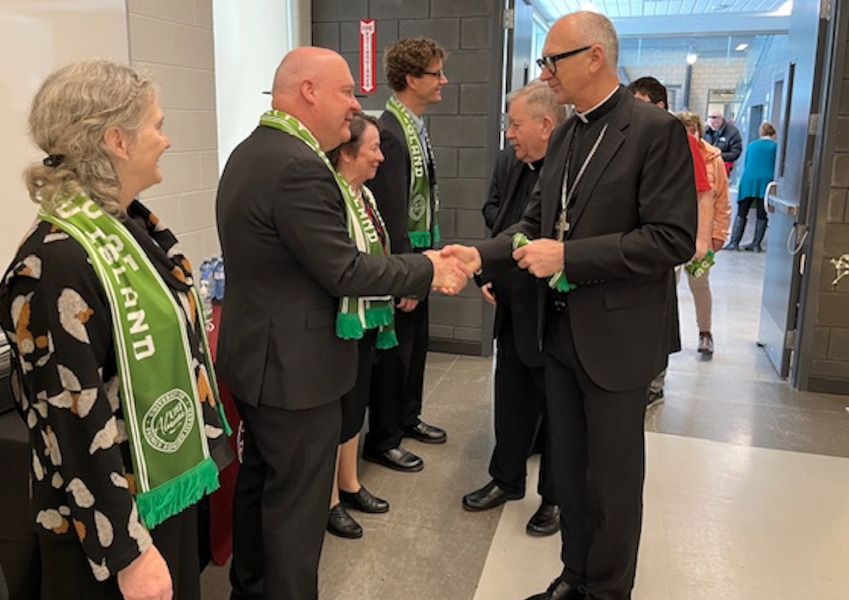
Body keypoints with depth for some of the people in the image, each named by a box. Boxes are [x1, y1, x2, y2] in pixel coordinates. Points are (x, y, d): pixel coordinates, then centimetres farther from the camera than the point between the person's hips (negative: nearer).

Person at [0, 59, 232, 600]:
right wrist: (128, 552, -19)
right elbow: (74, 428, -24)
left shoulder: (134, 224, 1)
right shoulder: (57, 263, -27)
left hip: (168, 484, 8)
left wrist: (206, 435, 18)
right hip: (114, 516, -8)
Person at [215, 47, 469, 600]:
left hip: (255, 356, 11)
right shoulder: (299, 166, -24)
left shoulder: (251, 153, 9)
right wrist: (427, 271, -12)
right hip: (295, 366, -10)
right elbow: (343, 269, -23)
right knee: (297, 507, 5)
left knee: (259, 483, 23)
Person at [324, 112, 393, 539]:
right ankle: (329, 502, 24)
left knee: (355, 404, 20)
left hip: (366, 322, 9)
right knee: (336, 411, 5)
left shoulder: (364, 195, 8)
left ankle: (349, 486, 38)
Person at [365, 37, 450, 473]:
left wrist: (428, 255, 14)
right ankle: (382, 441, 18)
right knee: (394, 349, 2)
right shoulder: (390, 133, -20)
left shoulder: (415, 127, 10)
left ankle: (407, 417, 39)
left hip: (418, 256, 9)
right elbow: (392, 215, -22)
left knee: (416, 342, 20)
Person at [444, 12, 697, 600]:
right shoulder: (566, 136, 8)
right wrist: (481, 255, -6)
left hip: (617, 335, -7)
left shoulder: (655, 130, -14)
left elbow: (673, 239, -21)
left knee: (612, 478, 10)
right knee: (568, 468, 19)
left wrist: (567, 257, -23)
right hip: (562, 331, 7)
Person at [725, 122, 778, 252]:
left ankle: (734, 242, -1)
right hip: (766, 181, -2)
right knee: (762, 215, 5)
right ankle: (756, 244, 6)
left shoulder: (751, 145, 14)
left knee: (741, 213, 5)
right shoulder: (775, 146, 5)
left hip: (748, 181, 2)